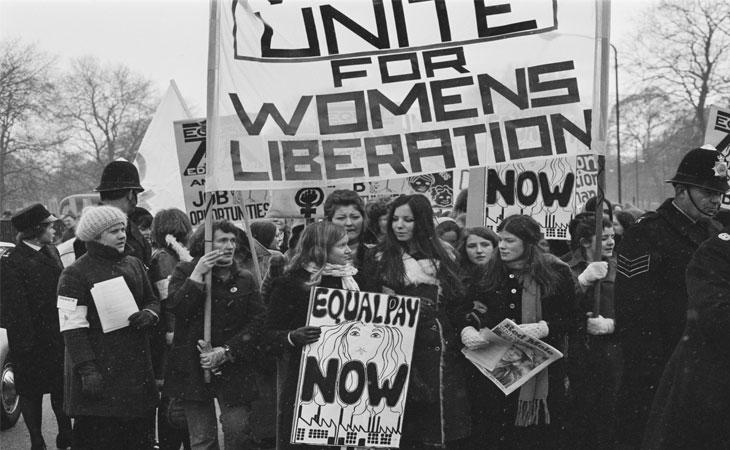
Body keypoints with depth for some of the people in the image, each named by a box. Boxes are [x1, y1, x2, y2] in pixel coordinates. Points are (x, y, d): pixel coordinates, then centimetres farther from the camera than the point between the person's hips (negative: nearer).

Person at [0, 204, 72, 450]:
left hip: (57, 336, 6)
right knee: (31, 393, 6)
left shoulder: (52, 253, 10)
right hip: (31, 341, -6)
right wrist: (25, 343, -19)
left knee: (62, 390, 12)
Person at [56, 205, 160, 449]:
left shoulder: (134, 265, 12)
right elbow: (72, 327, -12)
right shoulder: (75, 274, -7)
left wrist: (149, 314, -2)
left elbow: (153, 300, 22)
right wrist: (87, 370, -18)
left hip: (137, 369, 6)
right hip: (100, 372, -6)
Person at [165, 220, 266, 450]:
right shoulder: (185, 272, 5)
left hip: (233, 368, 1)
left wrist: (225, 352, -11)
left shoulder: (245, 279, 8)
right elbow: (175, 308, -12)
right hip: (193, 369, -1)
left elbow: (257, 323, -1)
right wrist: (197, 274, -15)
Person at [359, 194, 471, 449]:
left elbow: (458, 304, 10)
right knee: (399, 426, -2)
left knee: (440, 420, -1)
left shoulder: (440, 258, 10)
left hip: (436, 350, 1)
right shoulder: (380, 258, 6)